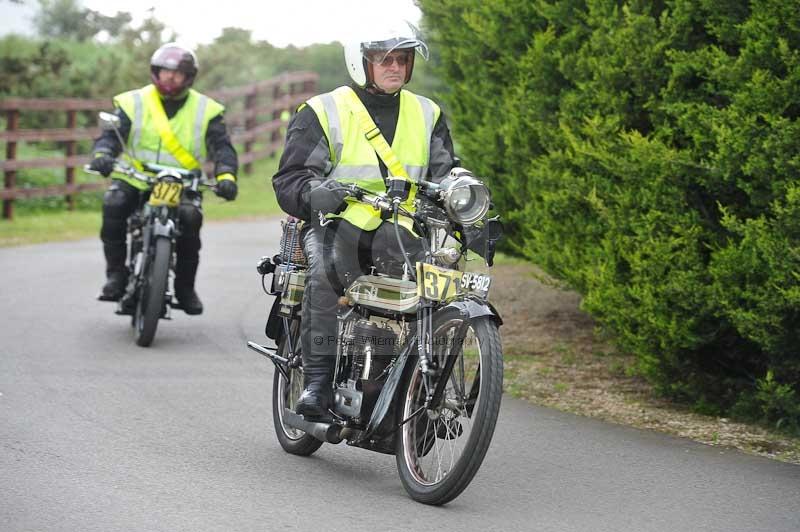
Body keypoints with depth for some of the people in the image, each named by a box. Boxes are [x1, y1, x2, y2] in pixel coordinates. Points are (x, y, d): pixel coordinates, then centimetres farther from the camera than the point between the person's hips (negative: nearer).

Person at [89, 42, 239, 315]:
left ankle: (185, 287, -11)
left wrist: (226, 175, -21)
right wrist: (102, 155, -26)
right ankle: (116, 275, -16)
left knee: (190, 217, -30)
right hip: (135, 179, 0)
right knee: (113, 205, -30)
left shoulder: (206, 110, 7)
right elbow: (111, 135, -2)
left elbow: (222, 147, 0)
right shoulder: (132, 102, 7)